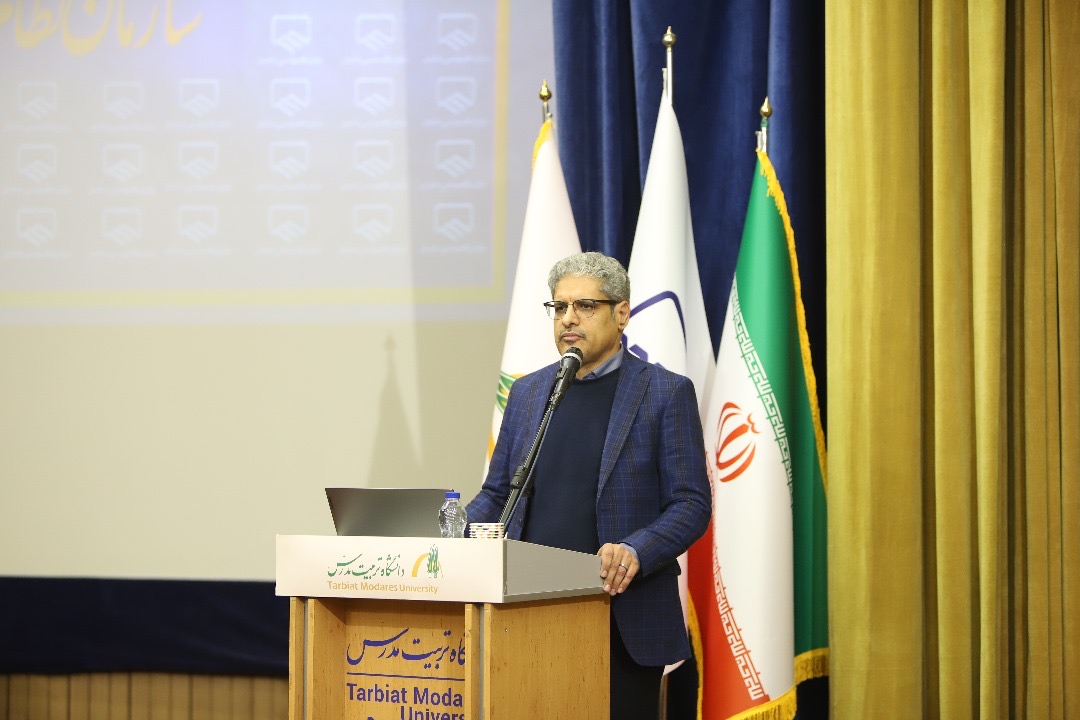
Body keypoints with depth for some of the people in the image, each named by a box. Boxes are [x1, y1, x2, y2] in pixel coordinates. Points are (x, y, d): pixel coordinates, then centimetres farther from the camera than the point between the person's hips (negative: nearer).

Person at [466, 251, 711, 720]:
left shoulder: (666, 393, 0)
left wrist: (636, 551, -22)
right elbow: (496, 492, 17)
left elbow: (692, 504, -5)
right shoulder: (528, 391, 14)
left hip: (625, 619, -4)